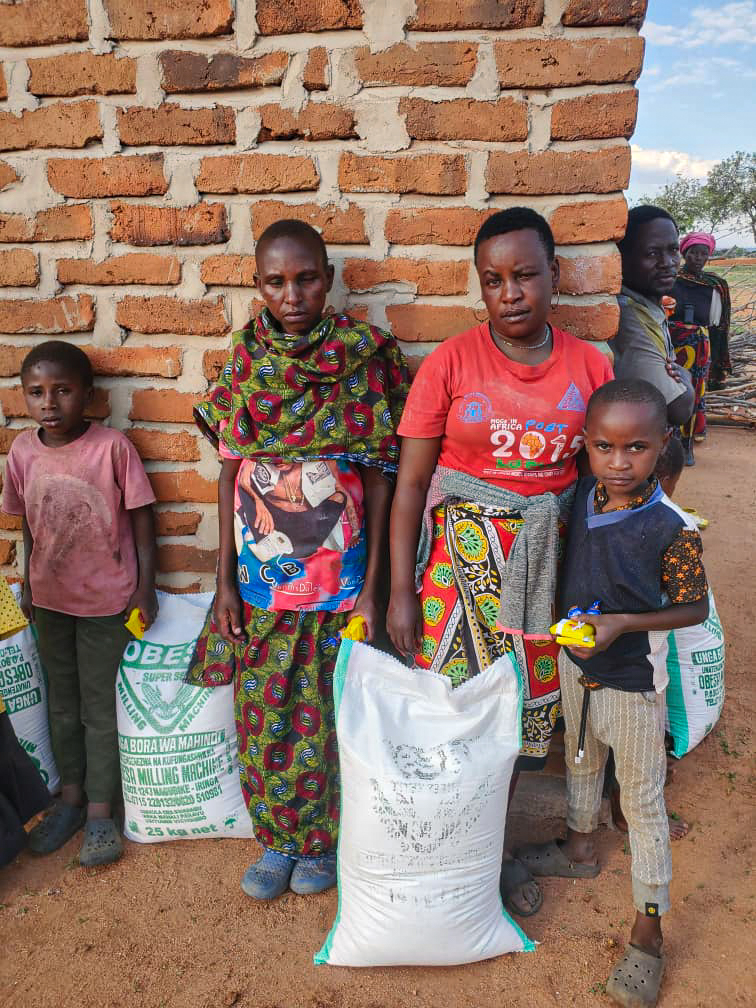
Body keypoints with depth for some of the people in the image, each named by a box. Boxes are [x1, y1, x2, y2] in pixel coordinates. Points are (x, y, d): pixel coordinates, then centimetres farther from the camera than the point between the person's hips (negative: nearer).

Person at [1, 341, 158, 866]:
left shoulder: (113, 446, -18)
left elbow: (140, 518, -11)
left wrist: (145, 586, -10)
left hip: (106, 600, -4)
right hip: (51, 598, 5)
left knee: (100, 706, 7)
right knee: (63, 702, 19)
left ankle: (100, 811, 23)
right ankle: (71, 797, 37)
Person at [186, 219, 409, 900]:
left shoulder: (365, 357, -7)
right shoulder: (245, 359, 0)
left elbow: (381, 477, -5)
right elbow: (230, 472, 3)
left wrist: (372, 586, -7)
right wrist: (224, 579, 1)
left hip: (338, 574, -2)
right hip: (259, 575, 3)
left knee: (327, 714, 10)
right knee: (262, 714, 13)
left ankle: (320, 839, 36)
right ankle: (278, 839, 37)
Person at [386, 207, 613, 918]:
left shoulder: (589, 367, 1)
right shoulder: (450, 363, -6)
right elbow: (410, 484, -6)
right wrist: (401, 591, -9)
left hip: (546, 565, 3)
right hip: (459, 560, -2)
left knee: (523, 712, 13)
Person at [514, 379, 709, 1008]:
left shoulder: (673, 528, -25)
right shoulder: (580, 498, -9)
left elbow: (695, 608, -15)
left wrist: (623, 623, -26)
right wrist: (567, 624, 0)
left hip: (632, 680, -6)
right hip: (576, 663, 6)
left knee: (642, 801, 9)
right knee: (580, 759, 27)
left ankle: (648, 933, 27)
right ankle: (580, 848, 54)